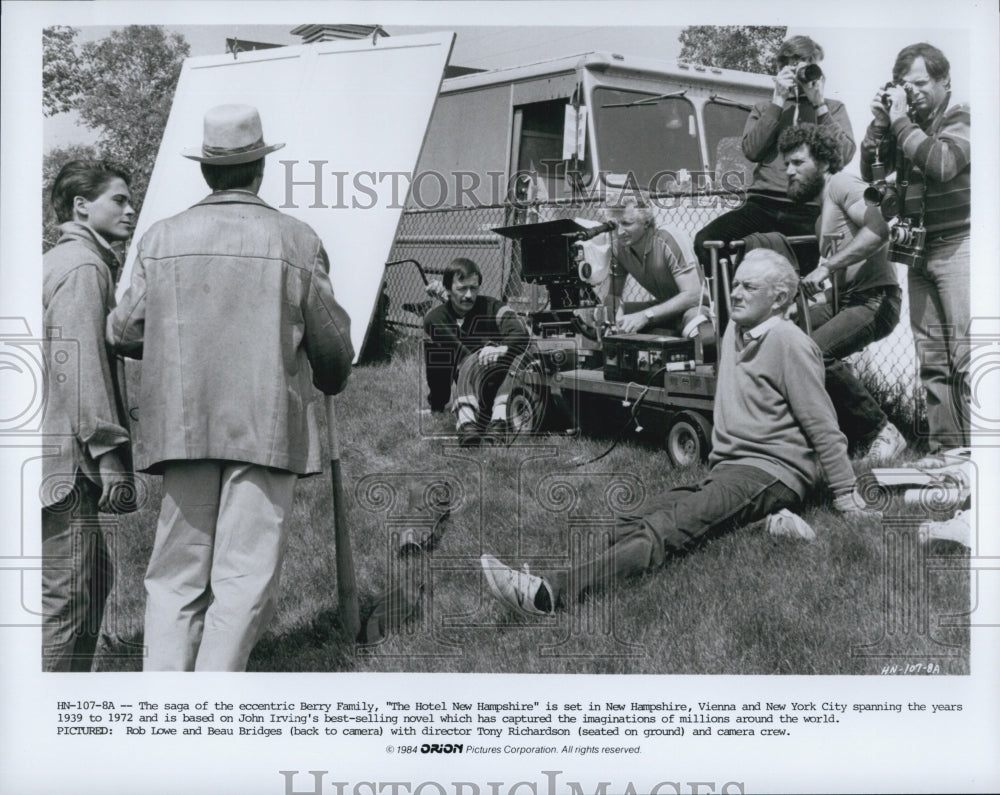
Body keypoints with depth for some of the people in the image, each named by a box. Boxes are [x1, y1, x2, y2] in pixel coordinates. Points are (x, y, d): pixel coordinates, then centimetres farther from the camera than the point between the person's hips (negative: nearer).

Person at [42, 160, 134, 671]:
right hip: (63, 456, -11)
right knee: (68, 590, -6)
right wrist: (109, 449, -18)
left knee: (93, 577, 16)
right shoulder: (83, 266, -10)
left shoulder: (57, 262, 22)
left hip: (57, 457, 11)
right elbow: (80, 364, -18)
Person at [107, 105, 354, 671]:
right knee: (246, 577, 2)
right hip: (267, 427, -2)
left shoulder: (163, 237, 5)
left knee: (176, 575, 11)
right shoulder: (297, 241, -1)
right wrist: (333, 381, 26)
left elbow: (126, 332, 7)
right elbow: (331, 342, 3)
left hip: (181, 426, 3)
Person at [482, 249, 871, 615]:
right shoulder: (735, 330, 19)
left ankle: (555, 592, -48)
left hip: (772, 473, -8)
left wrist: (845, 493, -3)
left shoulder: (789, 343, -7)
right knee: (631, 527, -18)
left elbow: (823, 427, -6)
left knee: (668, 527, -30)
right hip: (727, 468, 8)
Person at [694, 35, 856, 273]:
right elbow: (752, 150, 3)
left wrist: (819, 105, 0)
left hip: (809, 208, -2)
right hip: (763, 204, 2)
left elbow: (844, 154, 2)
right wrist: (778, 102, 0)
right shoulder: (764, 109, 23)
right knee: (706, 240, -23)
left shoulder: (833, 108, 20)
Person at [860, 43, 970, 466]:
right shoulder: (906, 124, 13)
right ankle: (943, 447, 11)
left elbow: (941, 164, -20)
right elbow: (871, 170, 10)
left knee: (966, 354, -10)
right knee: (931, 357, 6)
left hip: (958, 244, -6)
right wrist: (881, 122, -1)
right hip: (920, 250, 6)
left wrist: (901, 122, -15)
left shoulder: (960, 117, -3)